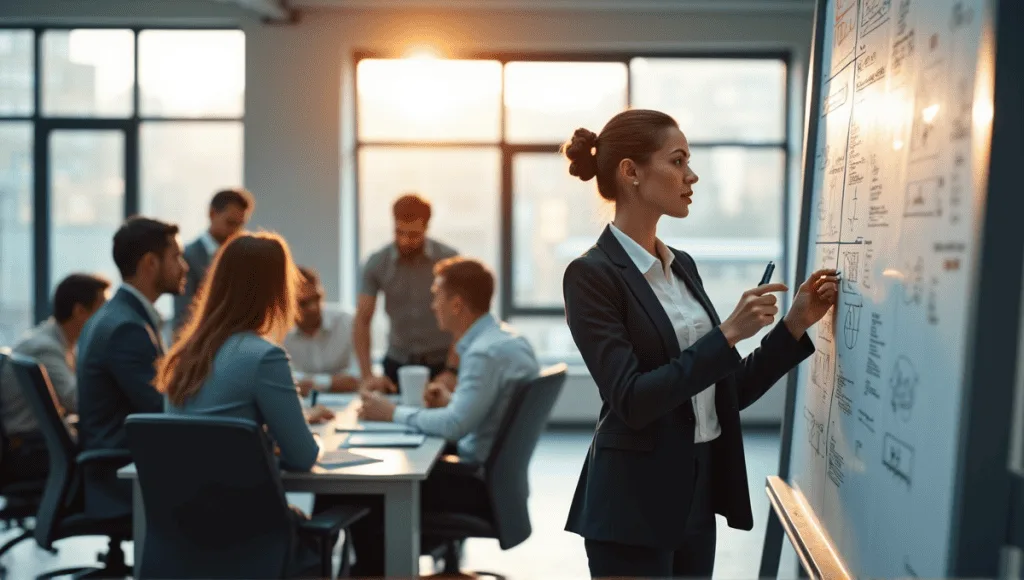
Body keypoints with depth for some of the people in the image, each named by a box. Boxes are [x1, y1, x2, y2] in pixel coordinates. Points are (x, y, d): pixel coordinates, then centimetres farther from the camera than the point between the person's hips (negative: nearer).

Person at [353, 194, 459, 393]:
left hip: (441, 363, -1)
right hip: (397, 363, 2)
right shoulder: (376, 263, -5)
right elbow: (362, 321, -4)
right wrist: (367, 375, -14)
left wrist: (452, 370, -19)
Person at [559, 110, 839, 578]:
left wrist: (796, 323, 1)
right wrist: (728, 333, -22)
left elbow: (731, 391, 11)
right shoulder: (592, 274, -14)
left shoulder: (682, 265, 10)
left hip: (697, 497, 8)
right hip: (633, 506, -8)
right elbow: (632, 399, -22)